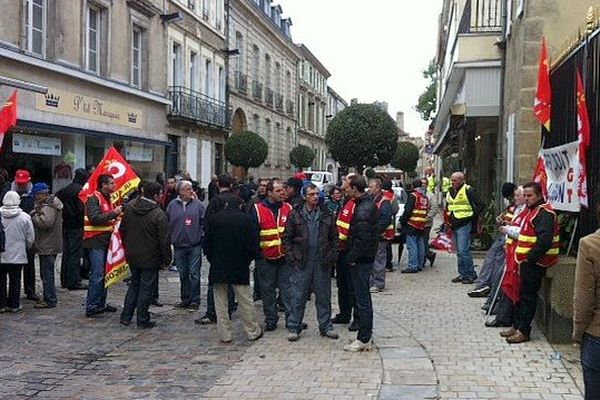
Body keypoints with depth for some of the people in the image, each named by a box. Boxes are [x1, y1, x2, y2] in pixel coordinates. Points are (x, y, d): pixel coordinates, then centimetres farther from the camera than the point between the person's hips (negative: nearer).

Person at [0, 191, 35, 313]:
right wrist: (26, 248, 16)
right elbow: (31, 238, -3)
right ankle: (14, 305, 13)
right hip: (17, 255, 0)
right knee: (15, 280, 8)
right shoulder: (25, 217, -10)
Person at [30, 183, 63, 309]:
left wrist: (34, 216, -15)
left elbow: (45, 222, -31)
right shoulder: (51, 203, 14)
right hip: (51, 245, 11)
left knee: (47, 273, -4)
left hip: (47, 246, -11)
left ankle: (50, 300, 1)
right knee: (47, 273, 18)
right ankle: (49, 298, 26)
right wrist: (36, 211, 1)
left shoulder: (48, 207, -18)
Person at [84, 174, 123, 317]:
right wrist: (113, 213, -22)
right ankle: (91, 307, -5)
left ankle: (101, 304, 21)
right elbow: (95, 218, -24)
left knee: (103, 274, 13)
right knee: (97, 275, -10)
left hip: (105, 241, 9)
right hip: (96, 242, -9)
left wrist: (117, 213, 8)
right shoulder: (93, 198, -12)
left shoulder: (107, 198, 18)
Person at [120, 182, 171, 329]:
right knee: (146, 287, 5)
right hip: (150, 258, -6)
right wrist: (166, 259, -7)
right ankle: (143, 320, 12)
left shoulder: (129, 207, 0)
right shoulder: (158, 214, -20)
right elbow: (164, 240, -18)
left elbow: (122, 229, 11)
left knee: (134, 284, 21)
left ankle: (125, 316, 22)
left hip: (132, 256, 6)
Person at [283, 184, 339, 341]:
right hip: (301, 263, -2)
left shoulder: (327, 215, 7)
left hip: (322, 262, 2)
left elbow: (334, 238, 10)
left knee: (324, 296, 10)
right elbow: (287, 238, 2)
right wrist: (291, 257, -6)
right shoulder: (295, 215, 0)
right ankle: (294, 328, 11)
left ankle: (326, 326, 21)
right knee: (298, 296, 2)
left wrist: (332, 256, 0)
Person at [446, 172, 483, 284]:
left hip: (464, 225, -8)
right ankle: (462, 274, 19)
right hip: (454, 225, 8)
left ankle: (471, 274, -3)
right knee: (459, 252, 12)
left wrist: (473, 219, -7)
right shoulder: (450, 191, 14)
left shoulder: (468, 190, -10)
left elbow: (479, 205, -10)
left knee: (463, 250, -12)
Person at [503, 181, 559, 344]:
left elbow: (545, 241, -26)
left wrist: (529, 258, -20)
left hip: (535, 262, -10)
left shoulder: (544, 212, -17)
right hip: (527, 261, 10)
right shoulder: (533, 210, 17)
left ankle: (523, 331, 4)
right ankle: (517, 325, 24)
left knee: (528, 295, -3)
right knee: (521, 293, 15)